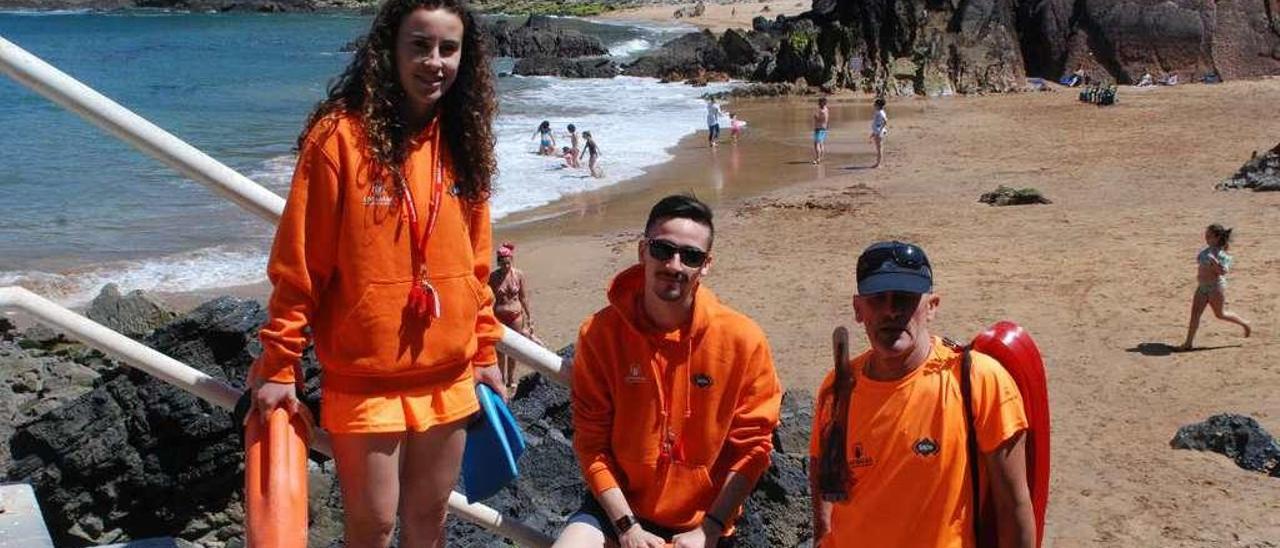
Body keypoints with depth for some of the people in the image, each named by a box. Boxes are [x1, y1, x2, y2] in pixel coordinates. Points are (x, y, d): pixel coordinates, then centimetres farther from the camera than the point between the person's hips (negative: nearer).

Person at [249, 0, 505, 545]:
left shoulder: (461, 141, 4)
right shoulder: (342, 135, -12)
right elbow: (298, 262, -9)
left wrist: (485, 351, 13)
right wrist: (279, 365, -9)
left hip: (449, 376, 5)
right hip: (365, 378, -5)